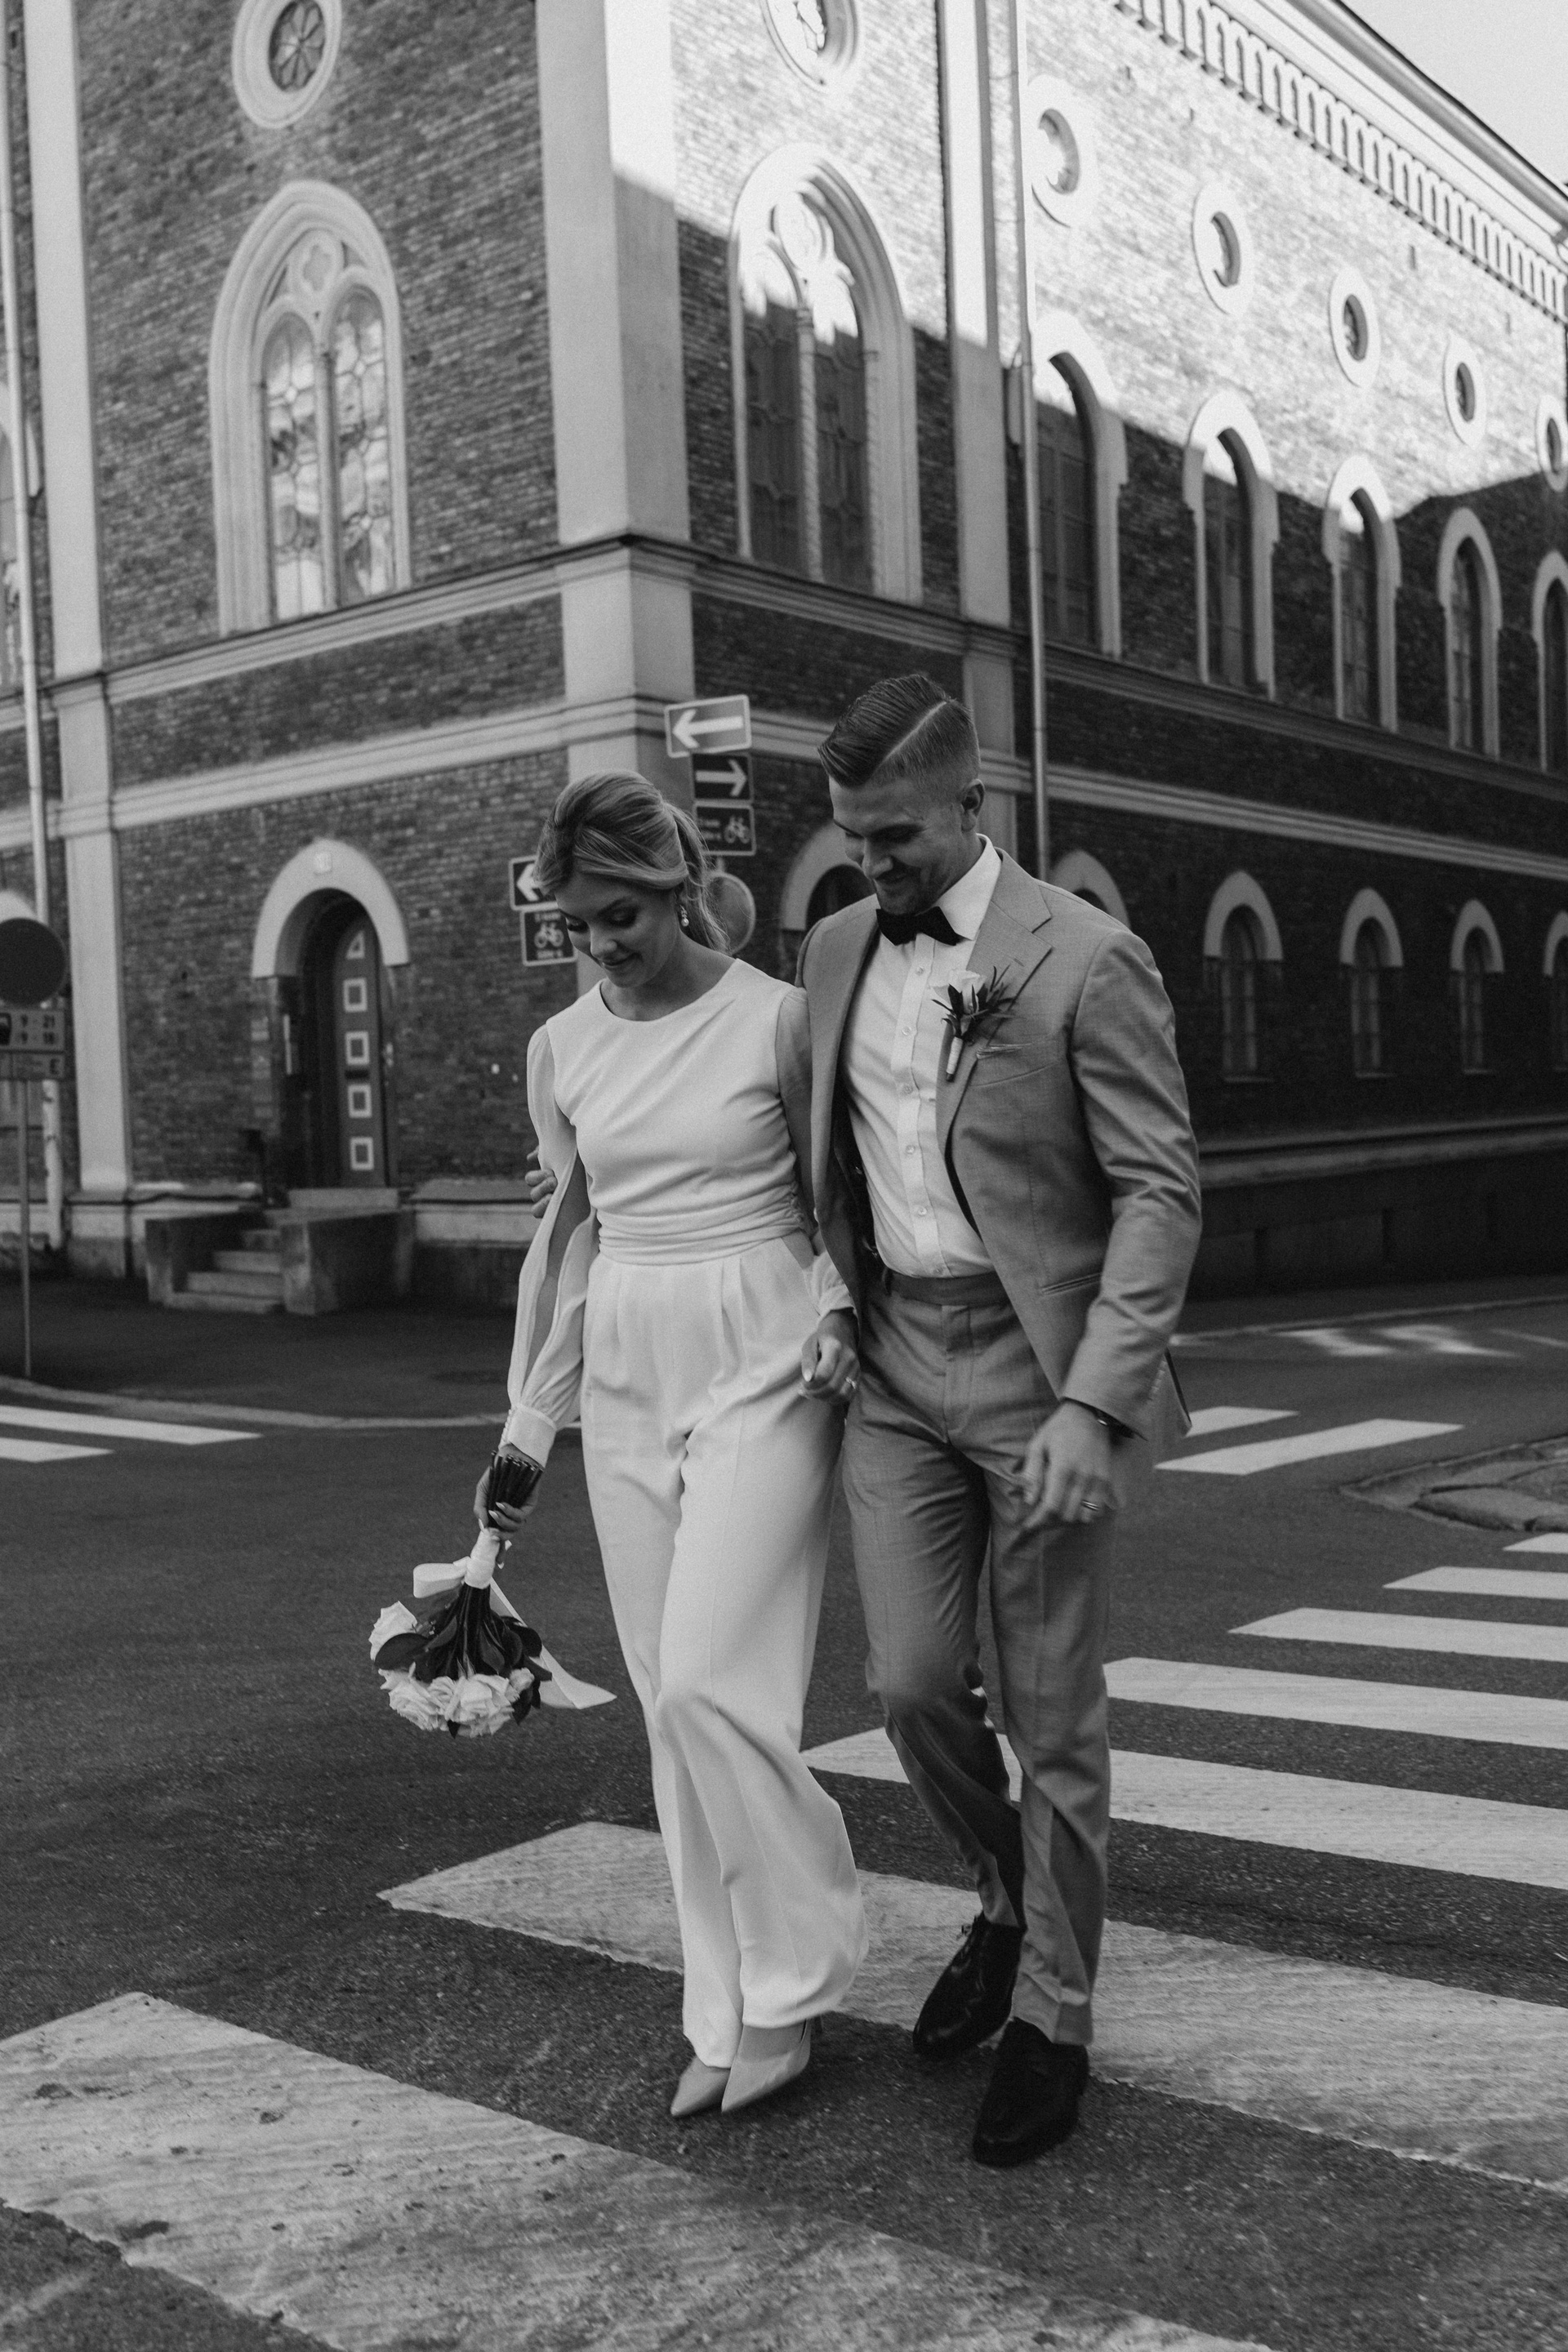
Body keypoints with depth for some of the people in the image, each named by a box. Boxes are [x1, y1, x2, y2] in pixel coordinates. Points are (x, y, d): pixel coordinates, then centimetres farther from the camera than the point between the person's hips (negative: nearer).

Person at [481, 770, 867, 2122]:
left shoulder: (779, 1019, -7)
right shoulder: (563, 1050, 7)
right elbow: (569, 1236, 14)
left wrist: (837, 1312, -15)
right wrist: (528, 1426, 14)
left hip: (762, 1365, -5)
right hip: (628, 1381, 5)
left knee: (709, 1682, -13)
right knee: (676, 1705, 7)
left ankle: (794, 1976, 9)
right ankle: (735, 2010, 19)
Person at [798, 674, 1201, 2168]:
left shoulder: (1085, 961, -11)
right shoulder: (835, 951, 8)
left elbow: (1160, 1193, -13)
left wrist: (1090, 1405, -20)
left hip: (1043, 1372, -5)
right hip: (896, 1370, 5)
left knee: (1051, 1715, 4)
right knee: (913, 1682, 1)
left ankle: (1052, 2017, 22)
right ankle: (1011, 1901, 30)